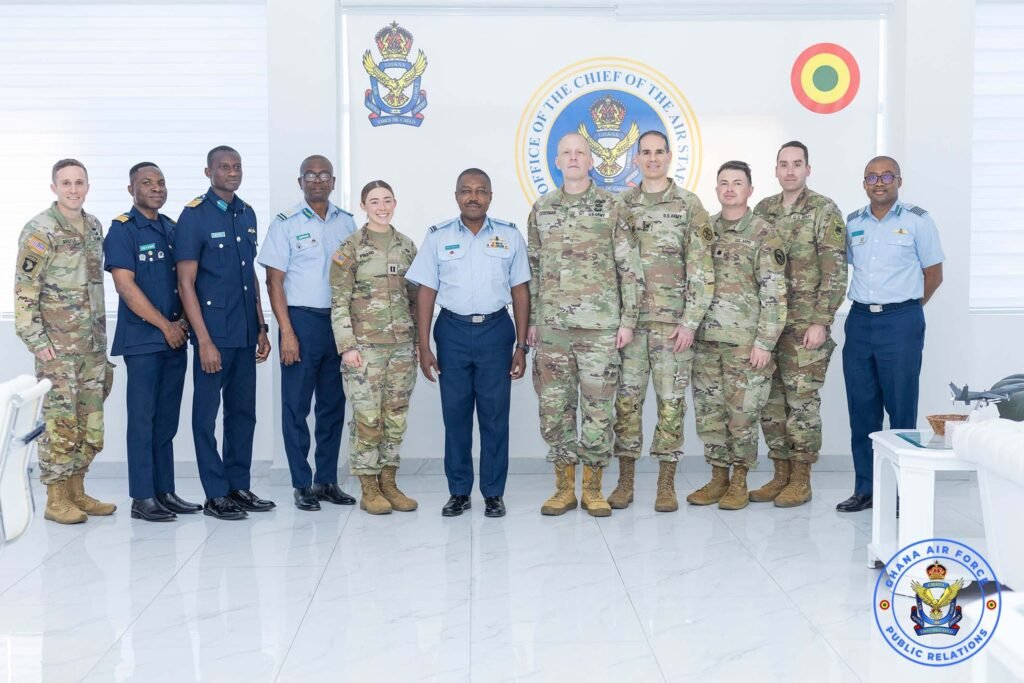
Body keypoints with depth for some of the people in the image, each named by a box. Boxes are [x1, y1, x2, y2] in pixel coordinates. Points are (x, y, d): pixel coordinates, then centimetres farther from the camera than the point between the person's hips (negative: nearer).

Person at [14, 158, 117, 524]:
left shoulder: (94, 226, 11)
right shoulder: (39, 231, -10)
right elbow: (24, 292, -12)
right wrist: (37, 342, -15)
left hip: (93, 345, 7)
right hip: (58, 346, -7)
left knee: (90, 424, 10)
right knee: (60, 422, -3)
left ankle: (77, 492, 21)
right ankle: (56, 500, 7)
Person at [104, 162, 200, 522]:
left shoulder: (172, 229, 14)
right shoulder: (122, 229, -5)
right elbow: (126, 286, -12)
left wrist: (183, 321, 3)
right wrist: (165, 325, -11)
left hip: (175, 338, 6)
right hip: (142, 339, -6)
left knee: (167, 419, 10)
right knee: (142, 418, -2)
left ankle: (165, 491, 17)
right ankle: (142, 498, 3)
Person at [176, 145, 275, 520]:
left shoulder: (247, 214, 11)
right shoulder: (195, 215, -8)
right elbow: (186, 283, -11)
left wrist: (261, 328, 13)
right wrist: (204, 340, -15)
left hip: (245, 332, 6)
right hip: (213, 332, -6)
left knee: (244, 411, 12)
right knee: (207, 414, 3)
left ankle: (239, 486, 22)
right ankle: (215, 495, 10)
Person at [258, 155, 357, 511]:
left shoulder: (346, 222, 9)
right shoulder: (285, 224, -2)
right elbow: (274, 281, -5)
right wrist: (286, 332, -12)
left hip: (340, 321, 4)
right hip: (302, 320, -4)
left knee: (333, 404, 9)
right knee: (296, 405, 1)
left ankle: (327, 480, 18)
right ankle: (302, 485, 9)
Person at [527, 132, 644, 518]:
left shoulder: (611, 208, 0)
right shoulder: (541, 210, 10)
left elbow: (630, 268, 0)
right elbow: (533, 269, 13)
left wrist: (628, 320, -6)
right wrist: (531, 320, 9)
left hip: (600, 324, -3)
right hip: (552, 325, 3)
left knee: (598, 407, 2)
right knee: (554, 407, 5)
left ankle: (593, 488, 13)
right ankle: (564, 487, 17)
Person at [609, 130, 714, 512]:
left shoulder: (689, 206, 0)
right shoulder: (621, 205, 9)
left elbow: (701, 269, -4)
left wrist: (690, 322, -11)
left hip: (673, 321, -2)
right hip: (629, 320, 2)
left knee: (671, 401, 2)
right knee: (627, 400, 4)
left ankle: (666, 484, 11)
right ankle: (625, 481, 13)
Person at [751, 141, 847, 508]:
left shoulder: (825, 211, -5)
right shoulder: (763, 209, 11)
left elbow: (835, 272, -9)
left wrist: (820, 322, -15)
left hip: (805, 324, -5)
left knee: (802, 401, -1)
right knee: (770, 401, 9)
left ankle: (801, 480, 10)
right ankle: (781, 474, 20)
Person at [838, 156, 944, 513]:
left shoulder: (917, 220, -2)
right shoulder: (852, 223, 10)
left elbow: (933, 273, 2)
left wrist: (904, 307, 4)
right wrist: (869, 305, 9)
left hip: (901, 323, -4)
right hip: (860, 320, 4)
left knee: (901, 409, -2)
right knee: (861, 409, 7)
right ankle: (865, 488, 16)